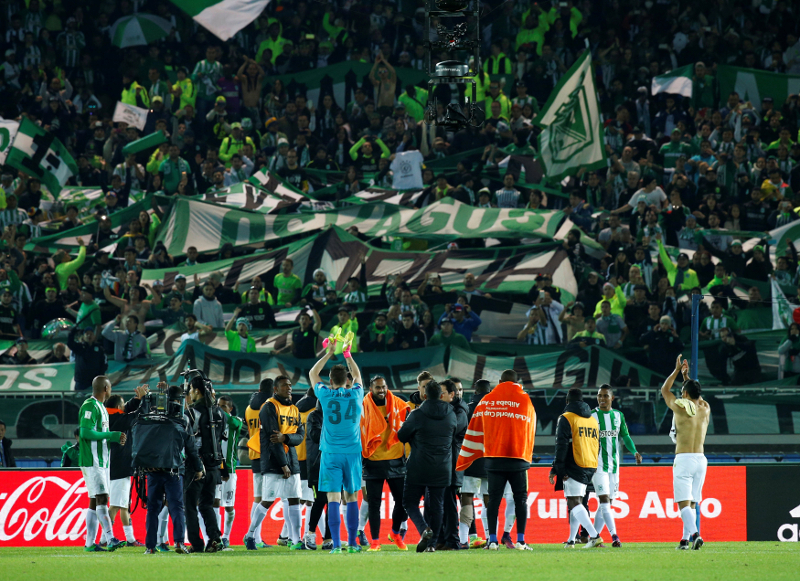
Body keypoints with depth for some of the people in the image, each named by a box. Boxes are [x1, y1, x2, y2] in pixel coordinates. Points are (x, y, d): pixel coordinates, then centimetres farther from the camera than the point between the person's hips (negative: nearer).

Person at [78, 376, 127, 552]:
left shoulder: (101, 407, 18)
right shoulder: (90, 406, -12)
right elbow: (86, 432, -20)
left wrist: (115, 439, 8)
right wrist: (111, 436, -18)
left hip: (101, 462, 10)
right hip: (92, 462, -10)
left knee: (95, 502, 8)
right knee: (101, 499, -16)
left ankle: (90, 543, 9)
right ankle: (111, 539, -24)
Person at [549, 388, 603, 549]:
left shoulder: (566, 419, -6)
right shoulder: (593, 420, 16)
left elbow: (561, 445, -12)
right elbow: (597, 445, 20)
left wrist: (556, 469, -9)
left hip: (574, 467, -7)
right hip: (590, 468, 7)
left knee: (574, 503, -11)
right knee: (577, 502, 17)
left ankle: (594, 536, -26)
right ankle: (571, 540, 20)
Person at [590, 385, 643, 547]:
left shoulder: (618, 416, 10)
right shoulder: (592, 416, -2)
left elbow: (625, 436, 11)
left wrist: (634, 451, -6)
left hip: (613, 465, 5)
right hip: (598, 465, -5)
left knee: (606, 503, 6)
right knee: (604, 500, -16)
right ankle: (614, 536, -23)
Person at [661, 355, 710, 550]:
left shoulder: (681, 407, -5)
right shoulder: (705, 409, 9)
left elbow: (664, 390, 13)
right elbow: (698, 397, 33)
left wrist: (677, 371, 22)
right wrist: (686, 376, 38)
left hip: (684, 459, -6)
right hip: (701, 459, 6)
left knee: (684, 503, -11)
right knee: (692, 503, 14)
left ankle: (694, 533, -29)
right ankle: (686, 539, 14)